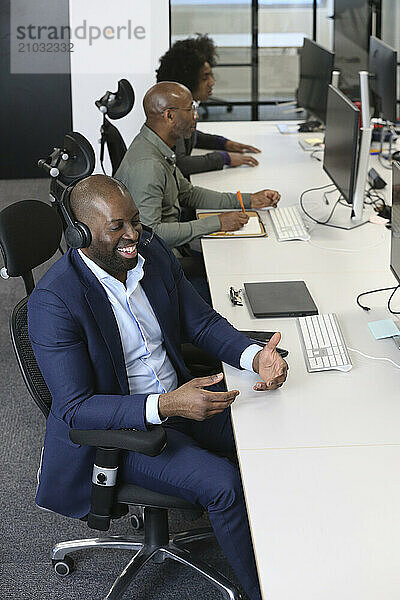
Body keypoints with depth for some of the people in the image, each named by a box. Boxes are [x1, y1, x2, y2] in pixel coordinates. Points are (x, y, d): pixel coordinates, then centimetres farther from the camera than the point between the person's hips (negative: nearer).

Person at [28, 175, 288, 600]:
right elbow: (75, 408, -25)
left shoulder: (153, 253, -4)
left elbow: (203, 322, 4)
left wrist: (256, 357, -17)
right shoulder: (53, 301, -24)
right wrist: (166, 406, -37)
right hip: (116, 430, -7)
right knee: (224, 484, -23)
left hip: (179, 398, 7)